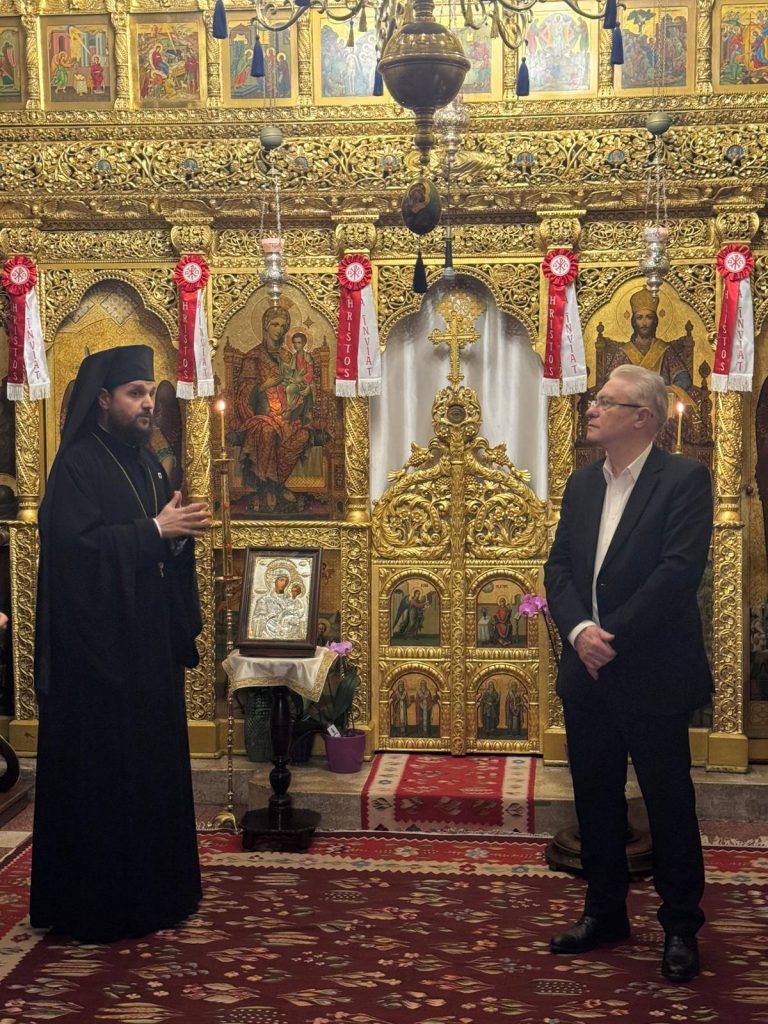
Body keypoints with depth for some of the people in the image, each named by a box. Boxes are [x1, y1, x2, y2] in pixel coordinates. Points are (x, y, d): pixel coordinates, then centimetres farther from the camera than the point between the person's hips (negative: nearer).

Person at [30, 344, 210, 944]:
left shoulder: (146, 463, 14)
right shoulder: (77, 464, -10)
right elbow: (76, 544, -22)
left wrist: (183, 532, -3)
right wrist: (154, 529, -21)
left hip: (151, 645, 8)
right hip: (99, 648, -8)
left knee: (155, 764, 13)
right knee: (103, 774, -2)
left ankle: (153, 889, 23)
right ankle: (100, 902, 8)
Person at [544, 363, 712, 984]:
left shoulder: (684, 480, -9)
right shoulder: (583, 484, 11)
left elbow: (679, 570, -18)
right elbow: (559, 566, 6)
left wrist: (611, 636, -18)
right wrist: (579, 630, -12)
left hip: (652, 675, -6)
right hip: (587, 674, 6)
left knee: (669, 803, 5)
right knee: (596, 797, 14)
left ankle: (681, 928, 18)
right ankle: (605, 911, 29)